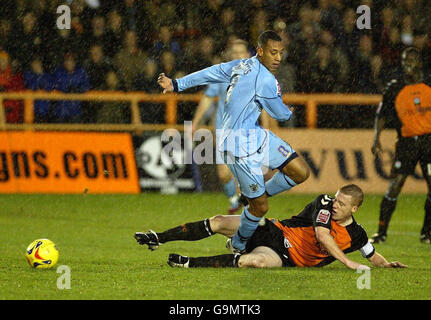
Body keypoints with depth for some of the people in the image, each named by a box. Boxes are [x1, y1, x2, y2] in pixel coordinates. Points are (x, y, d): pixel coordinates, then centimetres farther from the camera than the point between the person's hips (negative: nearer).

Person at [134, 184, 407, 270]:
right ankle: (159, 239, -3)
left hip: (284, 258, -2)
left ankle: (190, 263, -28)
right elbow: (321, 234, -20)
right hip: (274, 231, 2)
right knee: (219, 222, -12)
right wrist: (348, 262, -25)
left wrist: (388, 264, -1)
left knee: (254, 261, -36)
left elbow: (373, 256, 18)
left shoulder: (356, 235, 0)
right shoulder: (325, 203, -5)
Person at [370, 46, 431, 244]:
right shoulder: (394, 88, 2)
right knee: (395, 185, -8)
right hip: (406, 141, -1)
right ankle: (381, 232, -1)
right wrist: (376, 138, -5)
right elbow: (382, 115, 7)